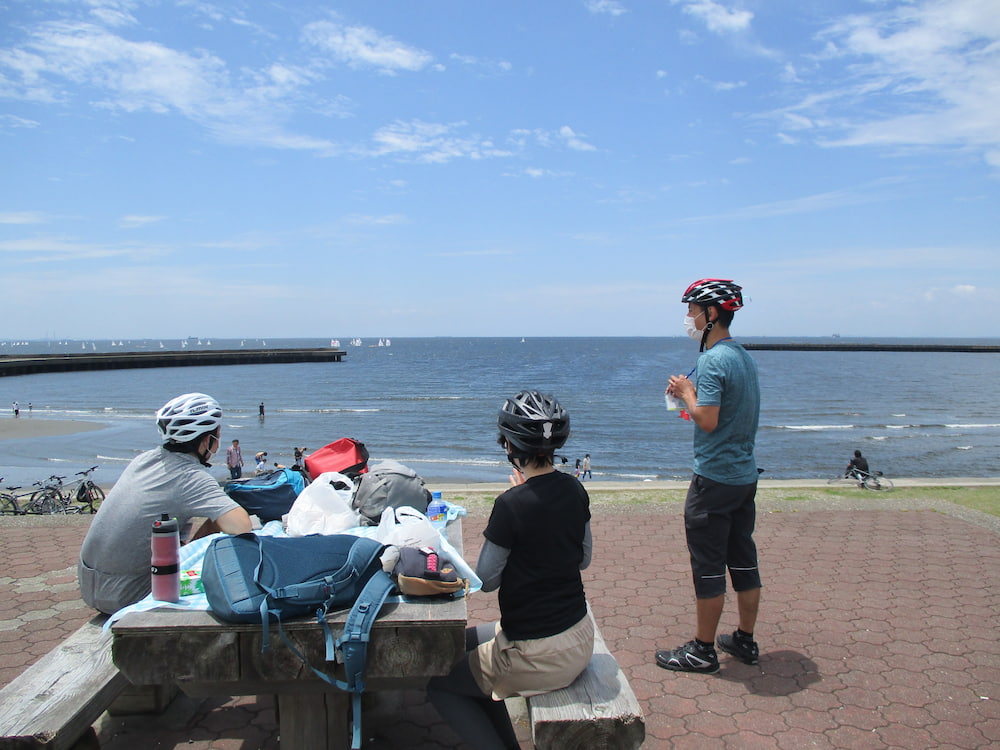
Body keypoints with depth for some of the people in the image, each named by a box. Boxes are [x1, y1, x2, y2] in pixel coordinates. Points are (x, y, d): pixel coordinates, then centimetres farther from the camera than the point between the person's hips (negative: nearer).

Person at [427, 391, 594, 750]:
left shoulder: (511, 505, -25)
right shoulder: (575, 491, -4)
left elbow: (486, 580, -11)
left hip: (539, 656, -8)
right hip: (579, 637, 8)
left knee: (438, 682, 14)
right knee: (465, 642, 28)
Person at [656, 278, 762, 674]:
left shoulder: (713, 360, -18)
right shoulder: (744, 356, 11)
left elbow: (707, 421, -24)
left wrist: (686, 392, -8)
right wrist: (694, 394, 11)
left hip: (714, 478, -9)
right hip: (746, 475, 9)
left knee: (708, 566, 2)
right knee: (743, 560, 16)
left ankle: (703, 650, 13)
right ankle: (745, 640, 28)